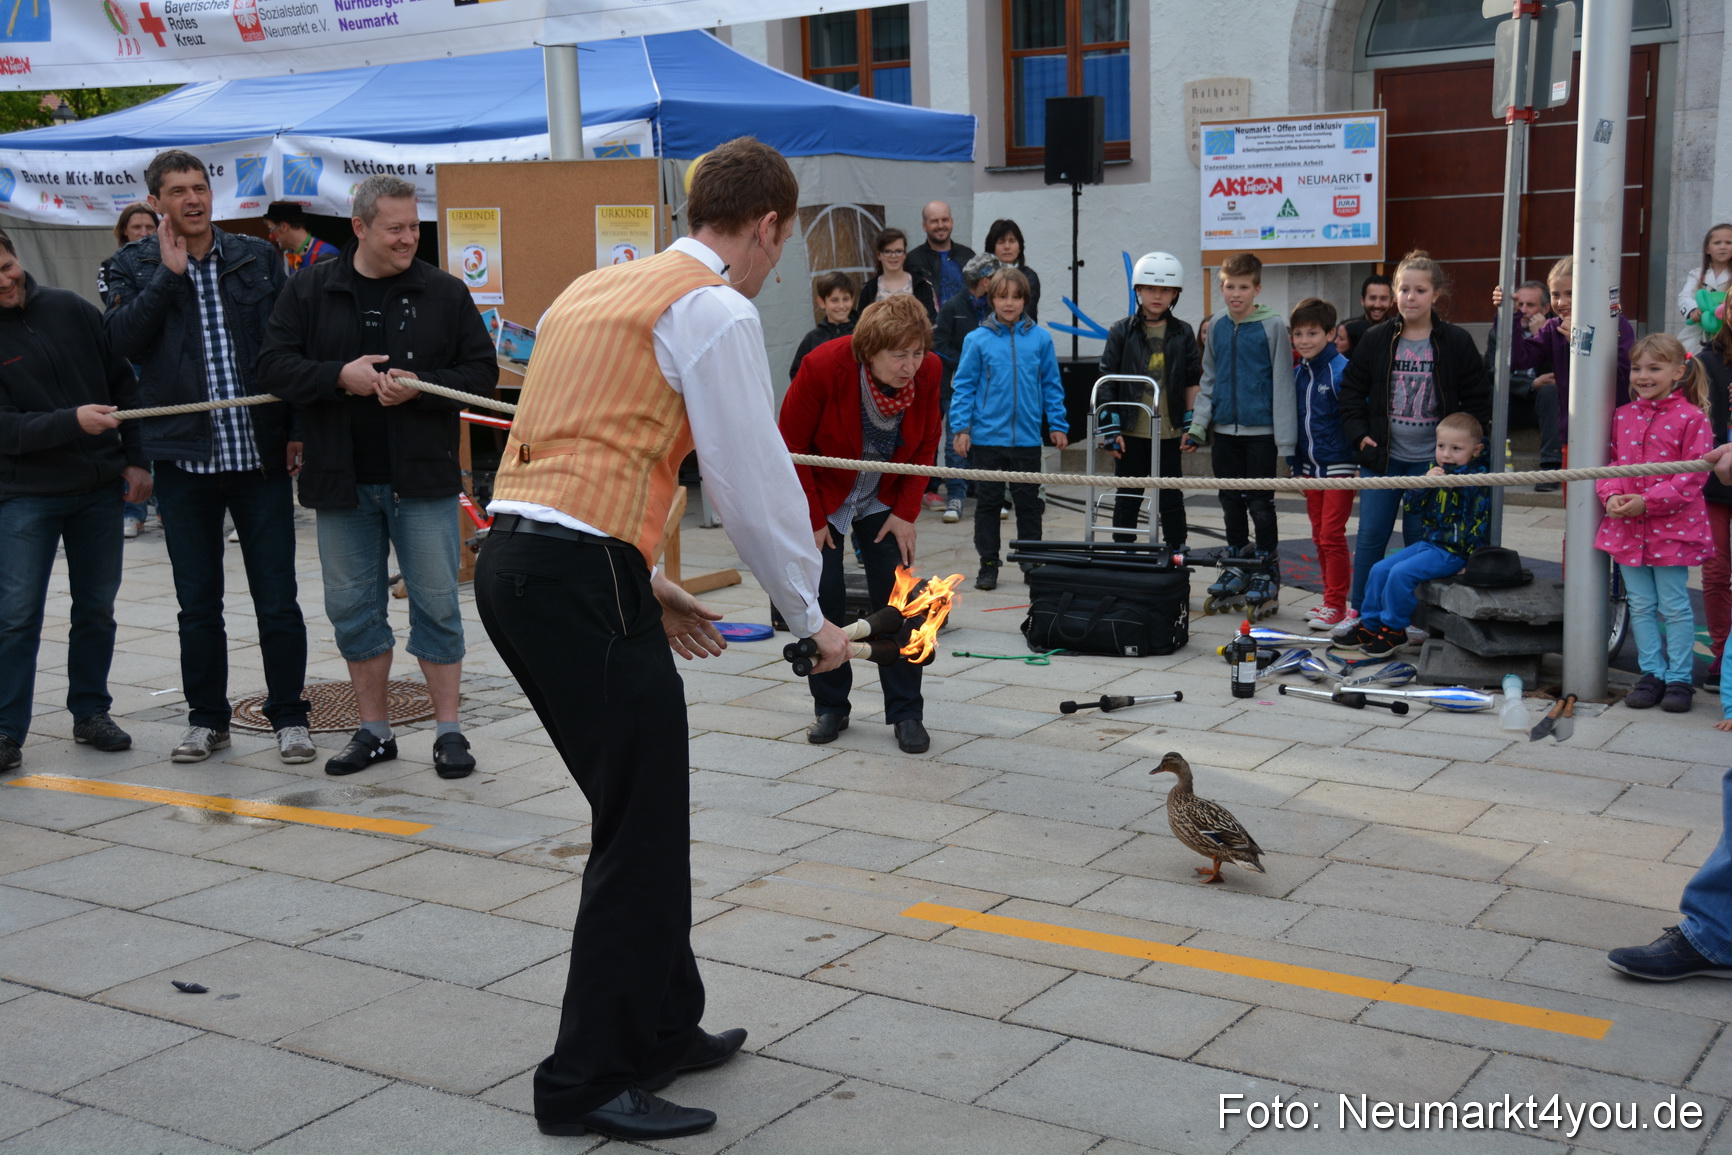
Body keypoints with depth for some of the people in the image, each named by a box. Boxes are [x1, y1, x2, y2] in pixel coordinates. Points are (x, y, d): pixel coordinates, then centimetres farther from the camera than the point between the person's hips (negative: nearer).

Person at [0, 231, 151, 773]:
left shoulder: (71, 310, 2)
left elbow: (124, 384, 8)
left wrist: (135, 459, 4)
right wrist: (73, 421, -30)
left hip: (100, 489, 3)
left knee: (96, 608, 9)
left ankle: (91, 712, 22)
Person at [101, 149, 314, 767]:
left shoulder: (258, 258, 7)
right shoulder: (134, 266, 5)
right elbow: (122, 339, -11)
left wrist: (297, 429, 2)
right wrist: (169, 273, -12)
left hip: (260, 454, 0)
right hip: (184, 456, 0)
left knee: (278, 600, 1)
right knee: (198, 605, 9)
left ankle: (289, 716, 13)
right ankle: (207, 718, 22)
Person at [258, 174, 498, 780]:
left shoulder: (444, 292, 0)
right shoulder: (309, 291, 4)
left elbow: (482, 372, -1)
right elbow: (273, 367, 0)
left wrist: (420, 386, -16)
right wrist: (340, 376, -15)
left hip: (423, 479, -2)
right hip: (342, 481, 2)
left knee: (436, 604, 2)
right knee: (352, 608, 9)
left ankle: (448, 729, 13)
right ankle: (374, 730, 23)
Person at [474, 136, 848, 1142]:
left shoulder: (596, 289, 22)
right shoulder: (716, 311, -5)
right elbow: (758, 483, -5)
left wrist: (647, 585, 25)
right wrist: (811, 617, 8)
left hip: (515, 564, 9)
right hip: (583, 578, -9)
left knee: (645, 811, 18)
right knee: (641, 828, -2)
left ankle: (661, 1026, 30)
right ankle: (590, 1082, 6)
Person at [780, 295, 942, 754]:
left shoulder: (927, 372, -19)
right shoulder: (823, 368, -29)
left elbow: (925, 447, -2)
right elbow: (792, 448, -17)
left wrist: (906, 512, -7)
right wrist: (813, 520, -13)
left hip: (884, 500, 2)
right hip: (823, 497, -2)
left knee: (896, 601, -4)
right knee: (823, 599, -3)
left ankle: (906, 714, 4)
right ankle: (830, 708, 13)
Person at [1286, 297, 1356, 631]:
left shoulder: (1342, 370, -14)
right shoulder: (1298, 374, 7)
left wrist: (1360, 465, -17)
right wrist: (1296, 465, 15)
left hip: (1339, 466, -7)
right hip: (1310, 466, 7)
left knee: (1332, 536, -6)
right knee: (1320, 537, 12)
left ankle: (1336, 604, 3)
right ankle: (1331, 600, 21)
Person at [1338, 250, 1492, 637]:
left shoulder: (1456, 342, -3)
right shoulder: (1377, 339, 2)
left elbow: (1478, 401, 2)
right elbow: (1351, 390, 9)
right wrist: (1359, 434, -2)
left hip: (1431, 460, -2)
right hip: (1382, 456, 2)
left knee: (1420, 537, 4)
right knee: (1370, 535, 3)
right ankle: (1358, 611, 14)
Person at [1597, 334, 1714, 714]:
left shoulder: (1691, 419, -8)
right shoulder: (1623, 416, 8)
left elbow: (1693, 475, -12)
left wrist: (1648, 501, -20)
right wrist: (1611, 495, -10)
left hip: (1672, 528, -5)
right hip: (1627, 526, 5)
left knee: (1674, 606, 2)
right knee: (1640, 605, 11)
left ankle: (1679, 678, 12)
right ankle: (1652, 674, 21)